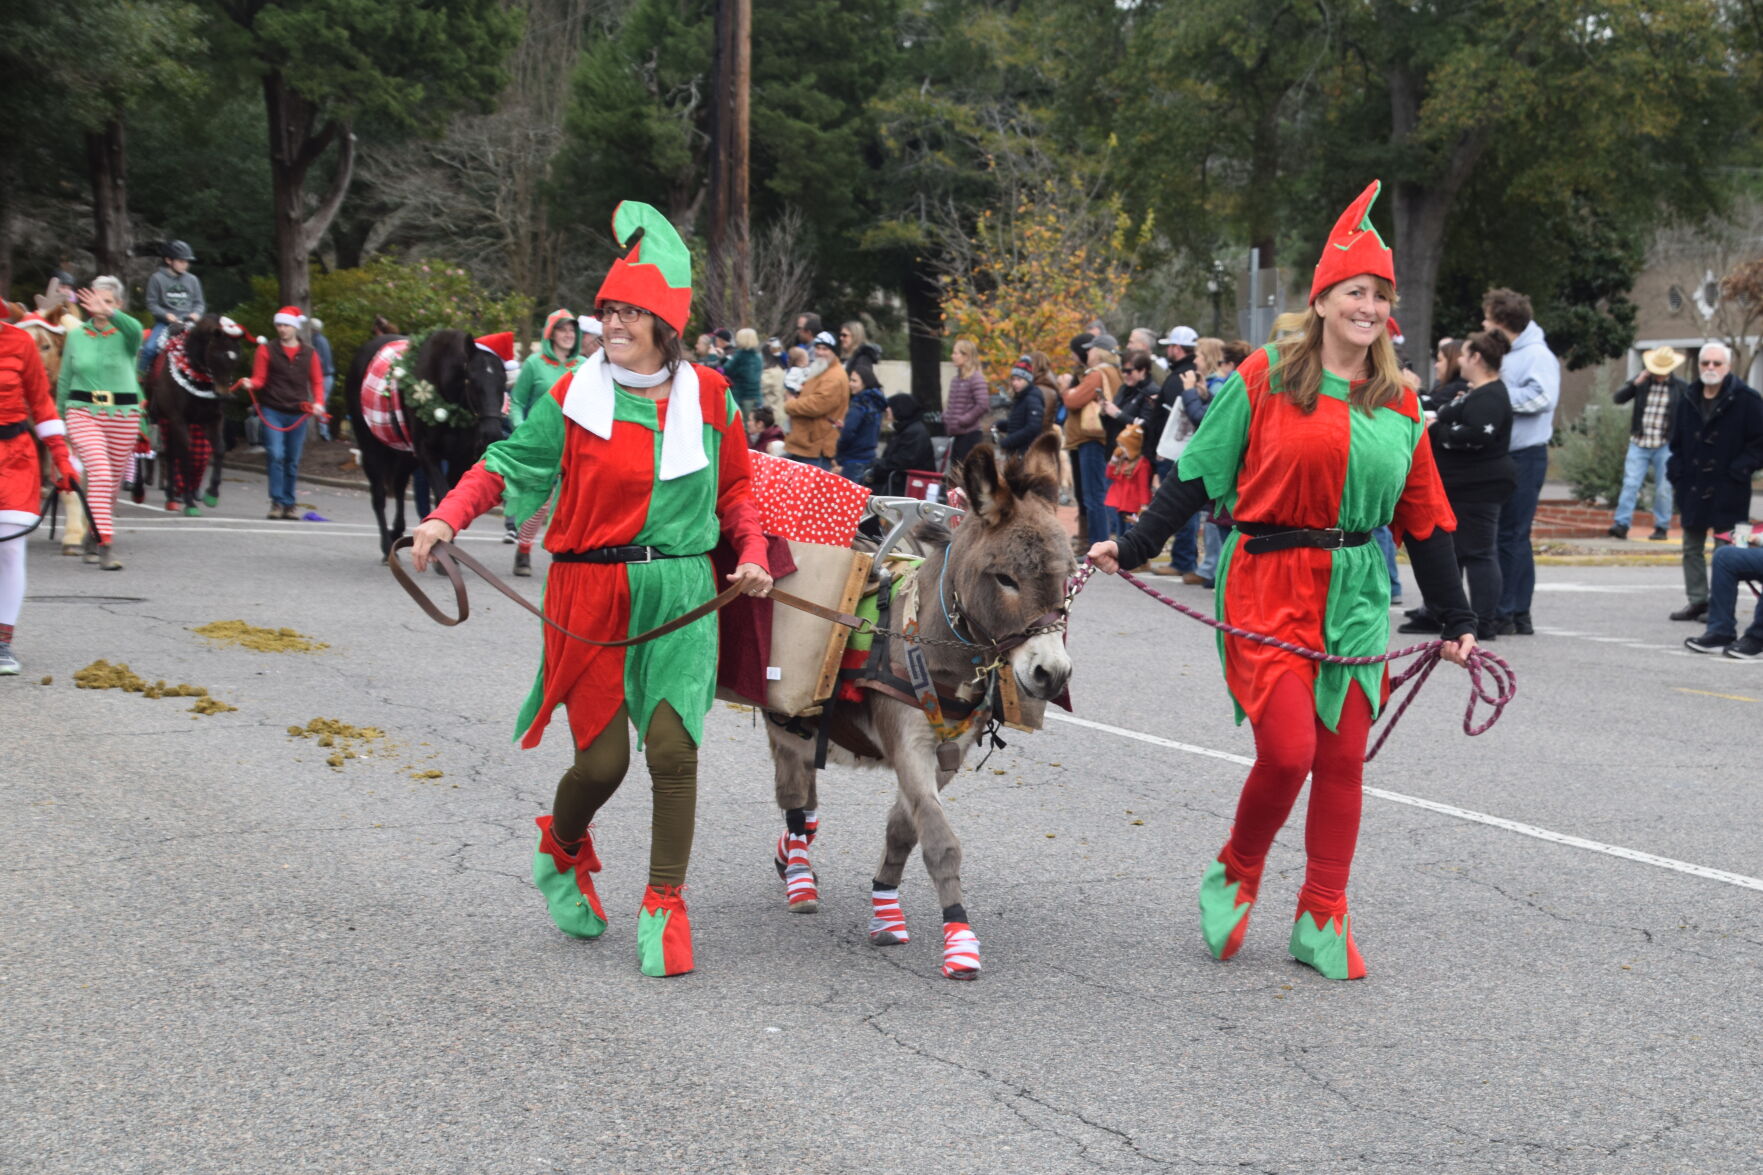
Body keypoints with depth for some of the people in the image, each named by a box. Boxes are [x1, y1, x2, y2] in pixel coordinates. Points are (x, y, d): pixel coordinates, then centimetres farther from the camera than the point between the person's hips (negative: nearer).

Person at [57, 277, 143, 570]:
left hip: (123, 414, 0)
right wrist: (59, 420, 17)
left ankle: (94, 535, 33)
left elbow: (135, 329, -28)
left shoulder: (125, 334, -1)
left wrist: (109, 313, -45)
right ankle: (106, 544, -24)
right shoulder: (76, 336, 7)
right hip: (83, 412, 0)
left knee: (114, 480, 10)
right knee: (99, 472, -19)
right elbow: (64, 380, 15)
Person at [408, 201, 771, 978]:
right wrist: (447, 518, -14)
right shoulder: (574, 398, -2)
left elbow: (736, 488, 16)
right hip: (591, 595, -1)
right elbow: (506, 465, 1)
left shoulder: (708, 396, 4)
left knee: (672, 748, -8)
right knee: (602, 759, 0)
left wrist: (752, 552, 1)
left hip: (681, 594, 1)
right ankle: (561, 855, 34)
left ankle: (664, 906, 8)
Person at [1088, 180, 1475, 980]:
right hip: (1268, 588, -4)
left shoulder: (1398, 404, 9)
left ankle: (1322, 921, 17)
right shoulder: (1265, 378, -3)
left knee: (1343, 759, 5)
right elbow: (1196, 473, 0)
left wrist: (1457, 622, 15)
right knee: (1288, 750, -12)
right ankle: (1235, 876, 15)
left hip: (1357, 597, 4)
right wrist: (1131, 547, -5)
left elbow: (1424, 518, 14)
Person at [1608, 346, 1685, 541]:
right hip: (1639, 444, 2)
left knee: (1663, 489, 3)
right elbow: (1618, 398, -2)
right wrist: (1636, 383, -15)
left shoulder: (1680, 388, -1)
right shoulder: (1642, 382, 4)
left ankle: (1662, 528, 12)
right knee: (1630, 484, -6)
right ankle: (1621, 524, -9)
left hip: (1665, 446, -1)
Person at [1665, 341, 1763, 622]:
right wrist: (1676, 472, 5)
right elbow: (1677, 443, 19)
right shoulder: (1689, 401, 9)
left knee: (1724, 550, -3)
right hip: (1693, 489, 6)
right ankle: (1697, 601, 22)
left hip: (1726, 492, -6)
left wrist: (1738, 471, -14)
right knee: (1692, 548, 12)